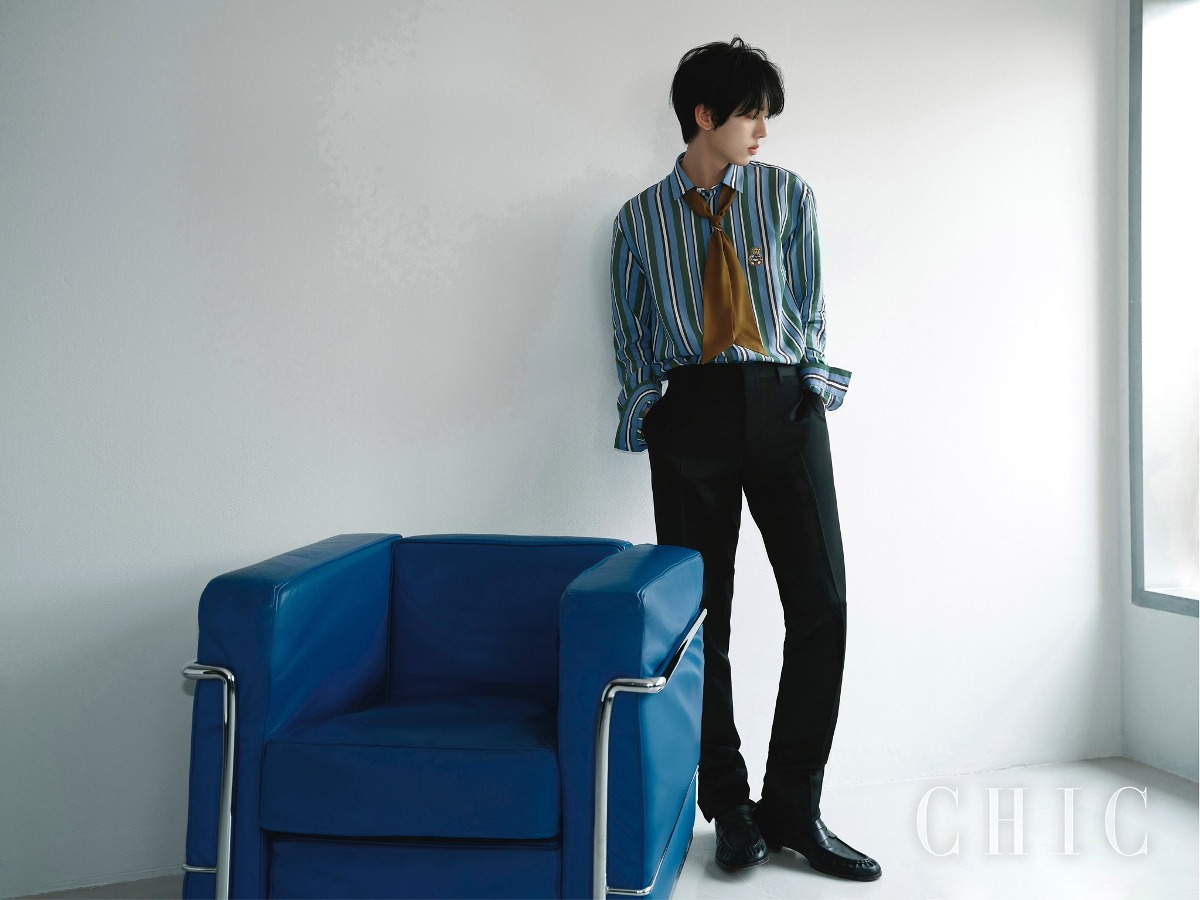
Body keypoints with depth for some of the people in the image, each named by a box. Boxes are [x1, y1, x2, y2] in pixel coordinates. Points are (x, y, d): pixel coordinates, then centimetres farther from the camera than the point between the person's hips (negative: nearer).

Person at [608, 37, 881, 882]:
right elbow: (632, 335, 13)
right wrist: (648, 417, 3)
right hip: (690, 414, 0)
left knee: (821, 605, -6)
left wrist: (809, 388, 0)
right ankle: (729, 806, 15)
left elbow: (810, 305, 11)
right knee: (701, 614, 0)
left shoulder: (789, 194, 14)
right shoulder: (639, 219, 13)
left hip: (784, 405, 1)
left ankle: (794, 808, 8)